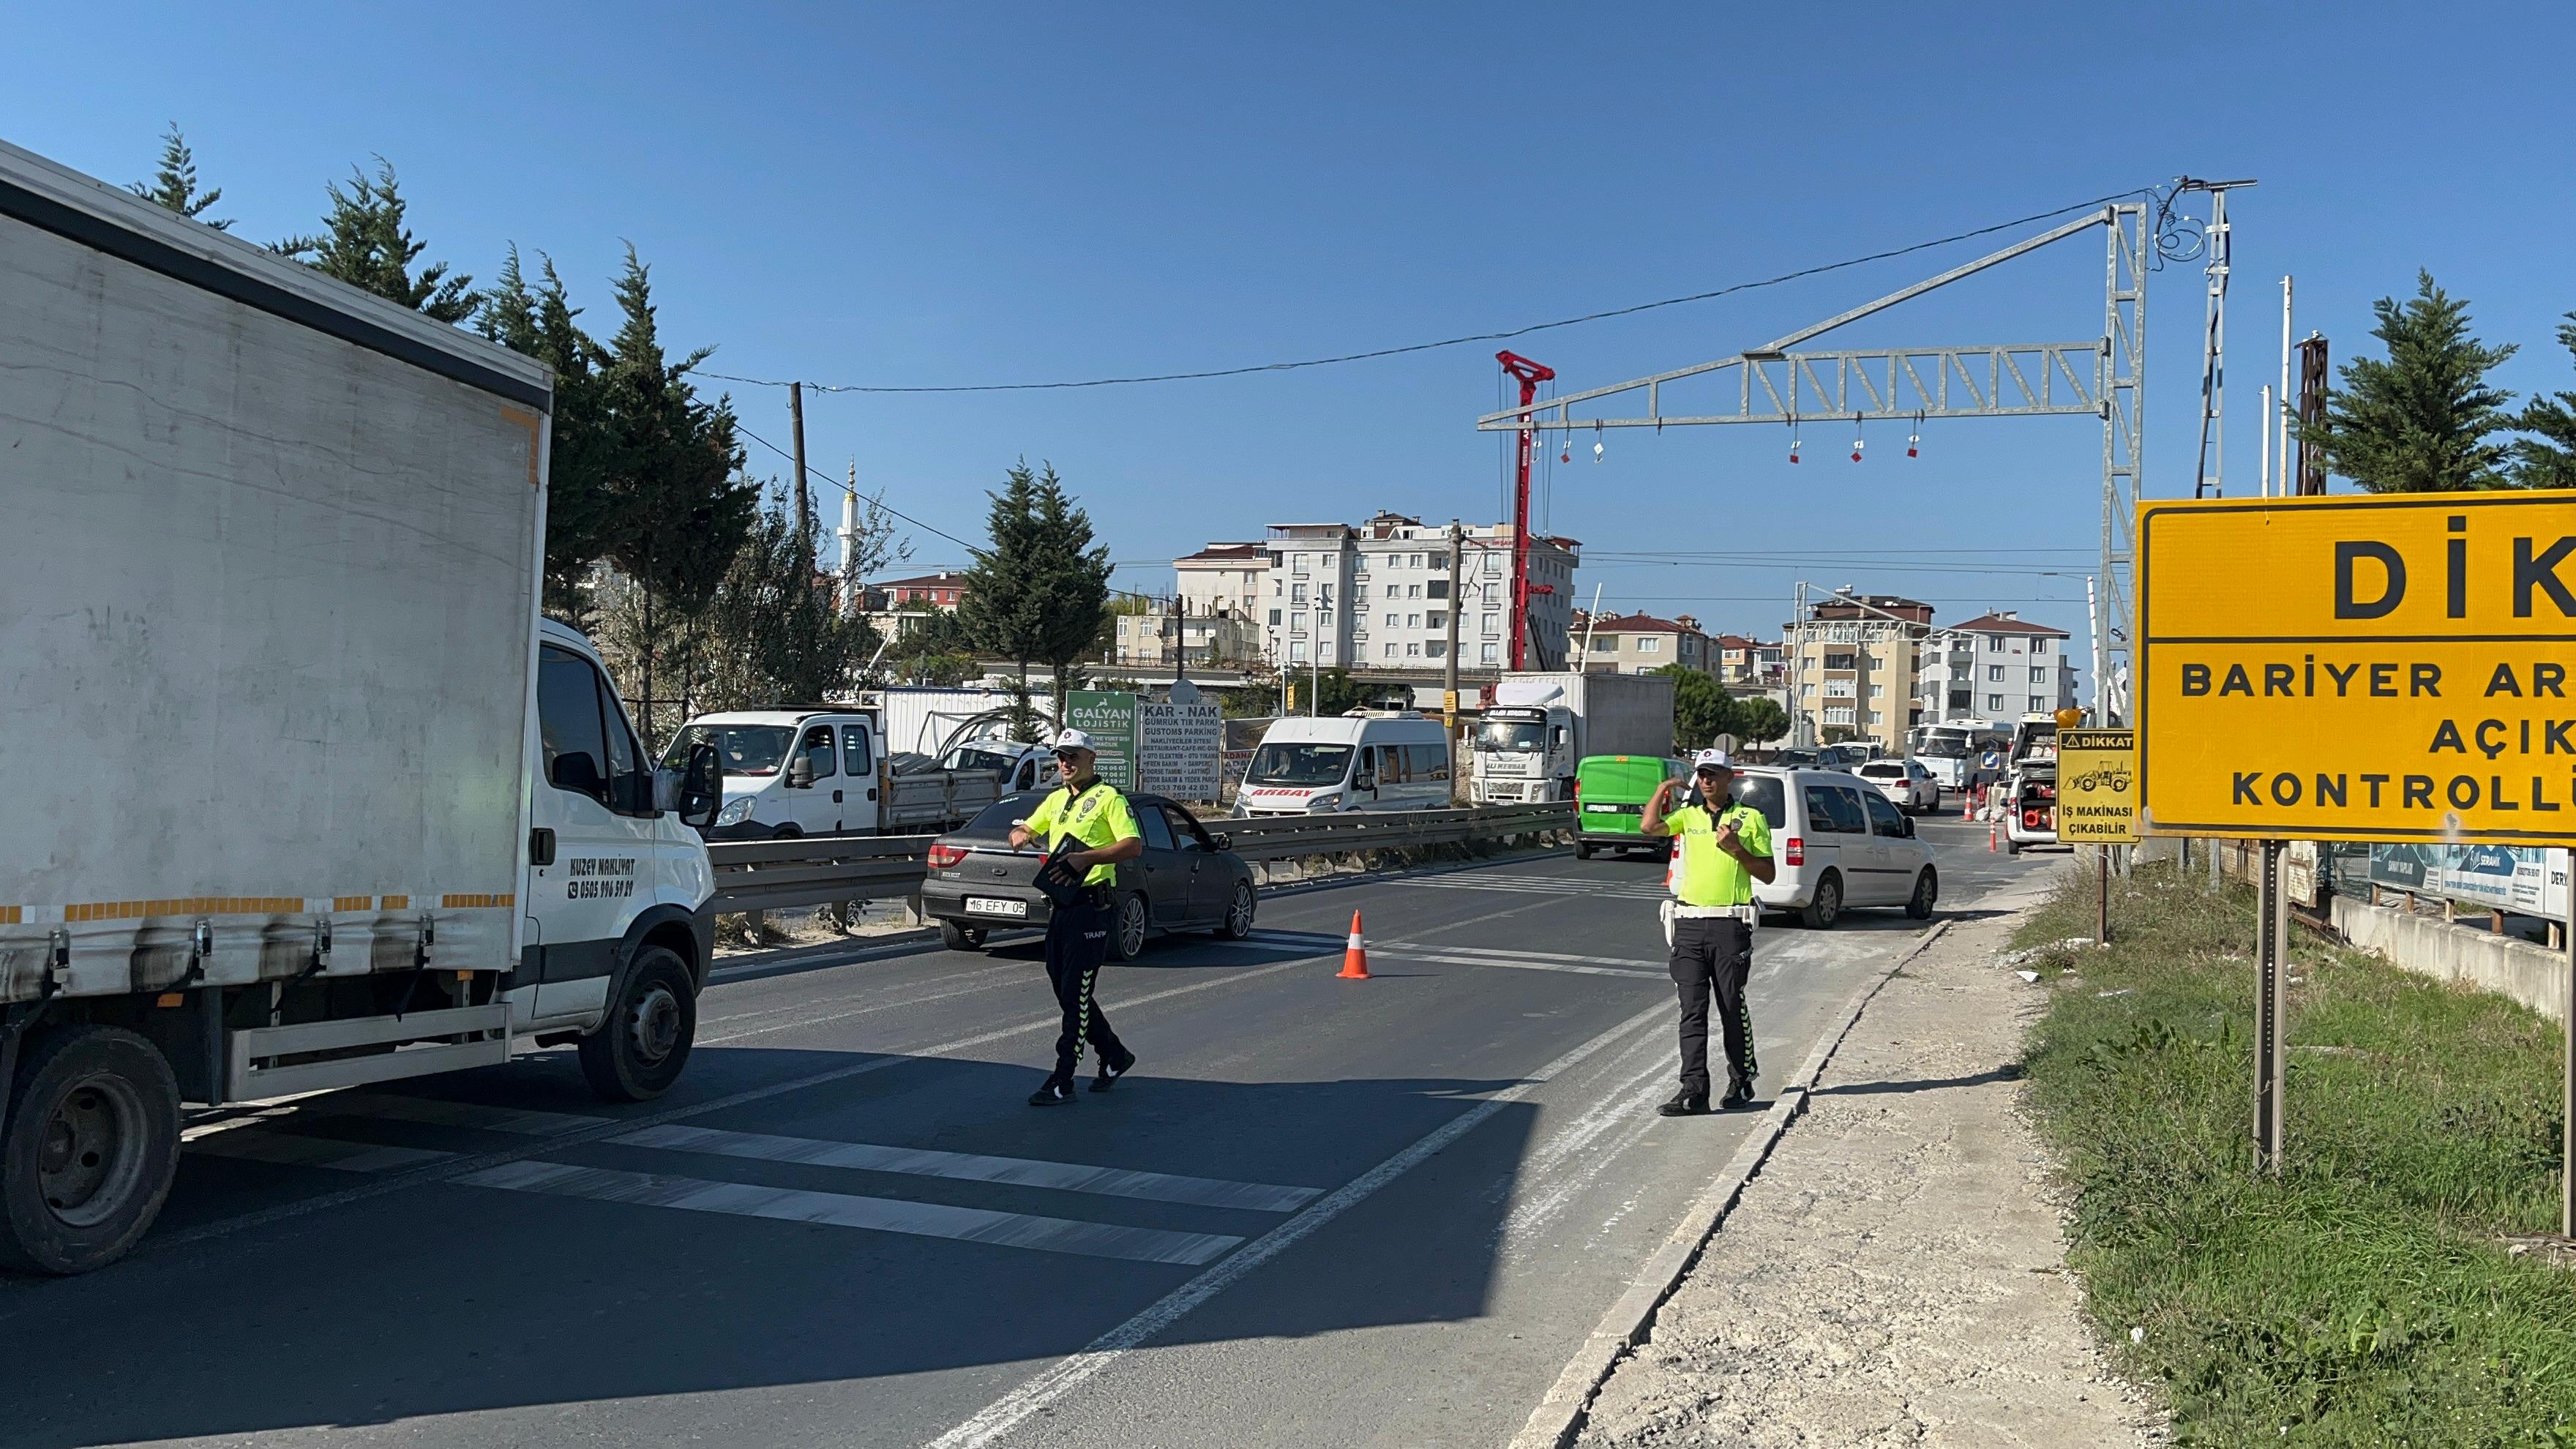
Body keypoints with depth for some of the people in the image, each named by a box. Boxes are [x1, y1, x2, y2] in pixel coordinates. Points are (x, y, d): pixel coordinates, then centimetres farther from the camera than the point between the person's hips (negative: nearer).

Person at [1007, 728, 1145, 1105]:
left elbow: (1134, 846, -17)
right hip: (1060, 905, 9)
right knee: (1065, 991, 13)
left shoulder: (1109, 798, -6)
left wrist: (1087, 857, -27)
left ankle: (1062, 1082, -3)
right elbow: (1027, 827, 30)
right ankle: (1114, 1055, 29)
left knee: (1076, 996, -7)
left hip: (1090, 907, -9)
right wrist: (1020, 835, 5)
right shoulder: (1056, 800, 19)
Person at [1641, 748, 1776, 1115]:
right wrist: (1664, 789, 6)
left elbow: (1768, 874, 4)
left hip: (1731, 924, -2)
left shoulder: (1751, 818, 5)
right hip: (1689, 923, 3)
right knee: (1692, 1010, -1)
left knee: (1732, 1007, 6)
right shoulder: (1688, 816, 11)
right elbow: (1650, 826, -8)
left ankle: (1741, 1081, 22)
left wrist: (1736, 849, -10)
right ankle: (1694, 1090, -1)